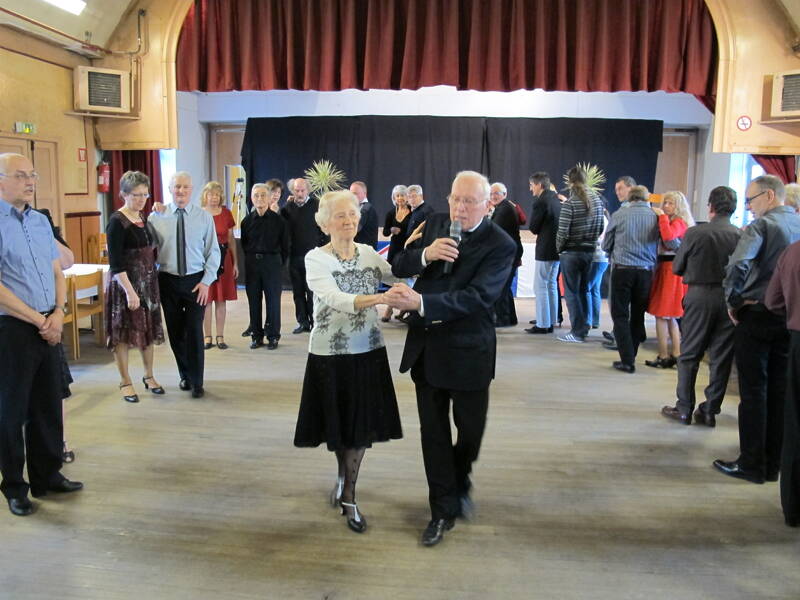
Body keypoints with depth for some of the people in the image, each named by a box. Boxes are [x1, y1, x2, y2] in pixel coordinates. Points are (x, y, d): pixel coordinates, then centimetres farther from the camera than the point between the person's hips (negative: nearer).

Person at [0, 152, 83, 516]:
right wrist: (38, 320, -13)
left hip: (48, 328, 6)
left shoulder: (41, 221, 10)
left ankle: (47, 476, 29)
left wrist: (58, 314, -3)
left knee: (49, 405, 14)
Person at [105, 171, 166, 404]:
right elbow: (116, 262, -18)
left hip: (148, 282, 7)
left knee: (149, 330, 13)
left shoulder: (143, 218, 9)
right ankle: (125, 382, 15)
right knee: (124, 333, 3)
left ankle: (149, 376, 28)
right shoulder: (117, 221, -13)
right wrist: (130, 291, -22)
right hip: (126, 283, -7)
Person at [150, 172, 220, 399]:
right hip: (168, 280, 1)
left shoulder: (204, 217, -1)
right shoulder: (157, 216, -1)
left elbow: (213, 252, 0)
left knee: (194, 331, -3)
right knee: (175, 332, 11)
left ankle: (196, 382, 10)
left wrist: (206, 281, -6)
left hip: (196, 281, -1)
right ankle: (185, 376, 30)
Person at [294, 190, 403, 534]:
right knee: (339, 424, 12)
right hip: (331, 354, -3)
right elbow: (335, 298, -26)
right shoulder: (316, 259, -10)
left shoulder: (369, 254, 4)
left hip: (368, 352, 3)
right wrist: (380, 298, -41)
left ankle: (347, 495, 30)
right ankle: (345, 479, 41)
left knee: (362, 425, 10)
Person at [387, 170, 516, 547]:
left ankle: (460, 484, 45)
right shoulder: (434, 224, 3)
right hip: (425, 347, 4)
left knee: (470, 428, 13)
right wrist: (425, 254, -18)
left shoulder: (500, 244, -15)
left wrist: (419, 302, -37)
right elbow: (398, 266, 4)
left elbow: (476, 297, -27)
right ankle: (443, 511, 23)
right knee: (434, 431, 9)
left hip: (467, 351, -3)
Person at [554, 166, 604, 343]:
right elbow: (600, 227, 9)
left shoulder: (570, 204, -16)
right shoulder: (597, 200, 4)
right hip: (589, 251, 6)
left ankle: (577, 332, 3)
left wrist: (559, 249, 0)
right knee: (583, 290, 16)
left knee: (572, 292, 1)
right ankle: (584, 328, 22)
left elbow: (563, 232, -16)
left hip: (571, 253, -6)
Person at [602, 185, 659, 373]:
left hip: (622, 270, -3)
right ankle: (630, 355, 24)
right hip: (646, 271, 3)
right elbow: (657, 247, 12)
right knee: (638, 316, 15)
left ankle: (627, 361, -4)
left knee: (620, 315, 2)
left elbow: (606, 245, 7)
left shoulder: (619, 215, -2)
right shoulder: (655, 217, 2)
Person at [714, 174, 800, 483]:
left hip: (757, 315, -6)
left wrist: (734, 299, -11)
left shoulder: (761, 225, -12)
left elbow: (737, 266, -26)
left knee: (753, 391, 2)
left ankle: (752, 464, 8)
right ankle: (774, 463, 19)